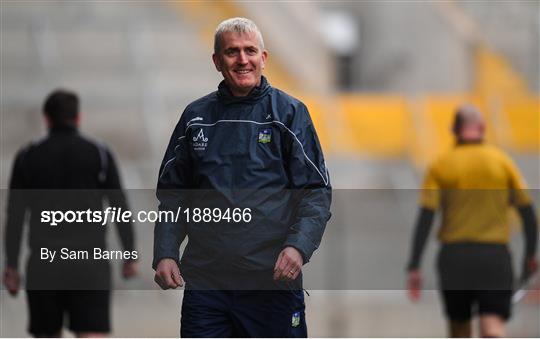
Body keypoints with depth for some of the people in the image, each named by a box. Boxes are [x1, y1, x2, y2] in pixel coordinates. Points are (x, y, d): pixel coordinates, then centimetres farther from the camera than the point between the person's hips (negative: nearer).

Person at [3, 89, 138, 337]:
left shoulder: (27, 158, 5)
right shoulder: (100, 155, 3)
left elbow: (15, 216, 3)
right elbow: (121, 210, 2)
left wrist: (11, 266, 6)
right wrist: (130, 256, 9)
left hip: (43, 265, 1)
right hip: (90, 265, -1)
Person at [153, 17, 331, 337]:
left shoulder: (289, 112, 3)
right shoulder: (196, 116, 11)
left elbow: (317, 192, -1)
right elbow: (172, 195, 16)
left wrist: (298, 247, -17)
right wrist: (165, 254, 2)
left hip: (272, 278, -2)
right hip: (204, 278, 2)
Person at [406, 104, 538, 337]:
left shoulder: (440, 166, 1)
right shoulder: (502, 162, 4)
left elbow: (425, 219, -5)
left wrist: (414, 268, -5)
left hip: (454, 257, 1)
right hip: (495, 256, -1)